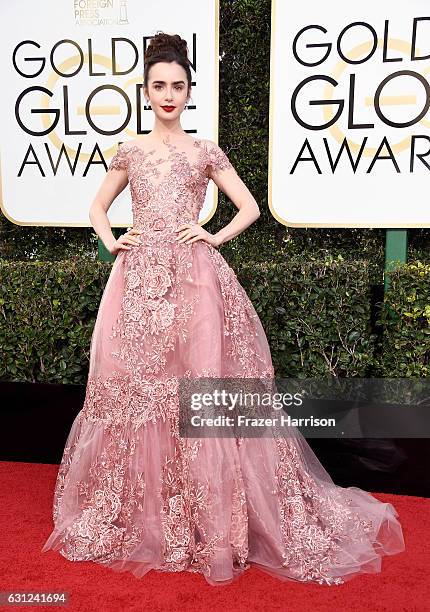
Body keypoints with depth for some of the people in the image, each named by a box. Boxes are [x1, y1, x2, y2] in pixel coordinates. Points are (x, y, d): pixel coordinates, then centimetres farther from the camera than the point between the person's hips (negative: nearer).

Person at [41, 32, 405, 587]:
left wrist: (216, 237, -3)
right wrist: (111, 242, 6)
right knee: (132, 387, 3)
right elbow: (98, 207, 24)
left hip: (194, 278, -2)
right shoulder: (129, 152, 15)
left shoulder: (205, 151, 10)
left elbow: (250, 207, 12)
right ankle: (138, 513, 22)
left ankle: (207, 518, 13)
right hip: (138, 279, 2)